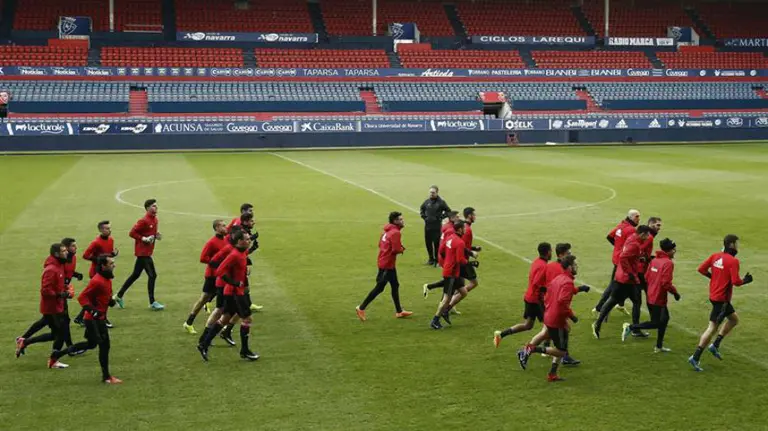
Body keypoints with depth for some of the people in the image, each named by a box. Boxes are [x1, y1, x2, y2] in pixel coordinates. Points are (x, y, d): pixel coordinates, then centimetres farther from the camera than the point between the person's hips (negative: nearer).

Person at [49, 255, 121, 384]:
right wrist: (92, 310, -32)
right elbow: (82, 297, -23)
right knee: (104, 345, -5)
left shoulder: (107, 279, 8)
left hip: (99, 318, 11)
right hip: (94, 319, -11)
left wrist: (110, 300, 4)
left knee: (91, 344, 19)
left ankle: (57, 354, 28)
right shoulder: (97, 281, -22)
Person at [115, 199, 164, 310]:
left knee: (135, 275, 16)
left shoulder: (155, 220, 10)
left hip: (147, 252, 9)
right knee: (152, 275, -9)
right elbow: (132, 233, -16)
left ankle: (119, 296, 27)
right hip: (143, 252, -9)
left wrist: (157, 235, 4)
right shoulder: (144, 221, -16)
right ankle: (152, 303, -2)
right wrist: (144, 239, -22)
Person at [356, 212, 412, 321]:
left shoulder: (388, 231, 10)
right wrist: (402, 249, -2)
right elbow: (396, 250, -25)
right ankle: (361, 308, 3)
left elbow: (380, 244, 12)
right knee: (379, 288, -3)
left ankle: (399, 311, 22)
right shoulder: (395, 232, -18)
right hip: (387, 264, -10)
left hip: (386, 263, 10)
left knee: (395, 286, 15)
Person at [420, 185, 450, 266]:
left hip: (437, 226, -4)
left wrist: (441, 217, -6)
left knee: (437, 243, -5)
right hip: (427, 226, 4)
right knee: (428, 243, 9)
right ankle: (431, 259, 22)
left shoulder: (441, 202, -6)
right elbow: (421, 209, 23)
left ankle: (437, 260, 5)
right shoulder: (427, 201, 5)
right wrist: (424, 216, 10)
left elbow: (448, 211, 1)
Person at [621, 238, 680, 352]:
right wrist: (675, 292, -8)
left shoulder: (654, 260, 6)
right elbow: (666, 283, -22)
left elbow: (646, 277, 9)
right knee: (656, 323, 2)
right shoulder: (668, 263, -17)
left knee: (665, 318, 21)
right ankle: (630, 327, -3)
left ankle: (659, 346, 26)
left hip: (651, 295, 9)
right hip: (658, 298, -9)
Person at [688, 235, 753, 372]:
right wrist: (746, 280, -3)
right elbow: (736, 281, -23)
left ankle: (715, 345, 22)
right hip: (722, 298, -9)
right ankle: (695, 358, -3)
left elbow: (701, 269, 2)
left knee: (734, 319, 24)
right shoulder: (733, 261, -18)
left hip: (714, 295, 9)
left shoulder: (715, 256, 3)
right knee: (712, 327, -4)